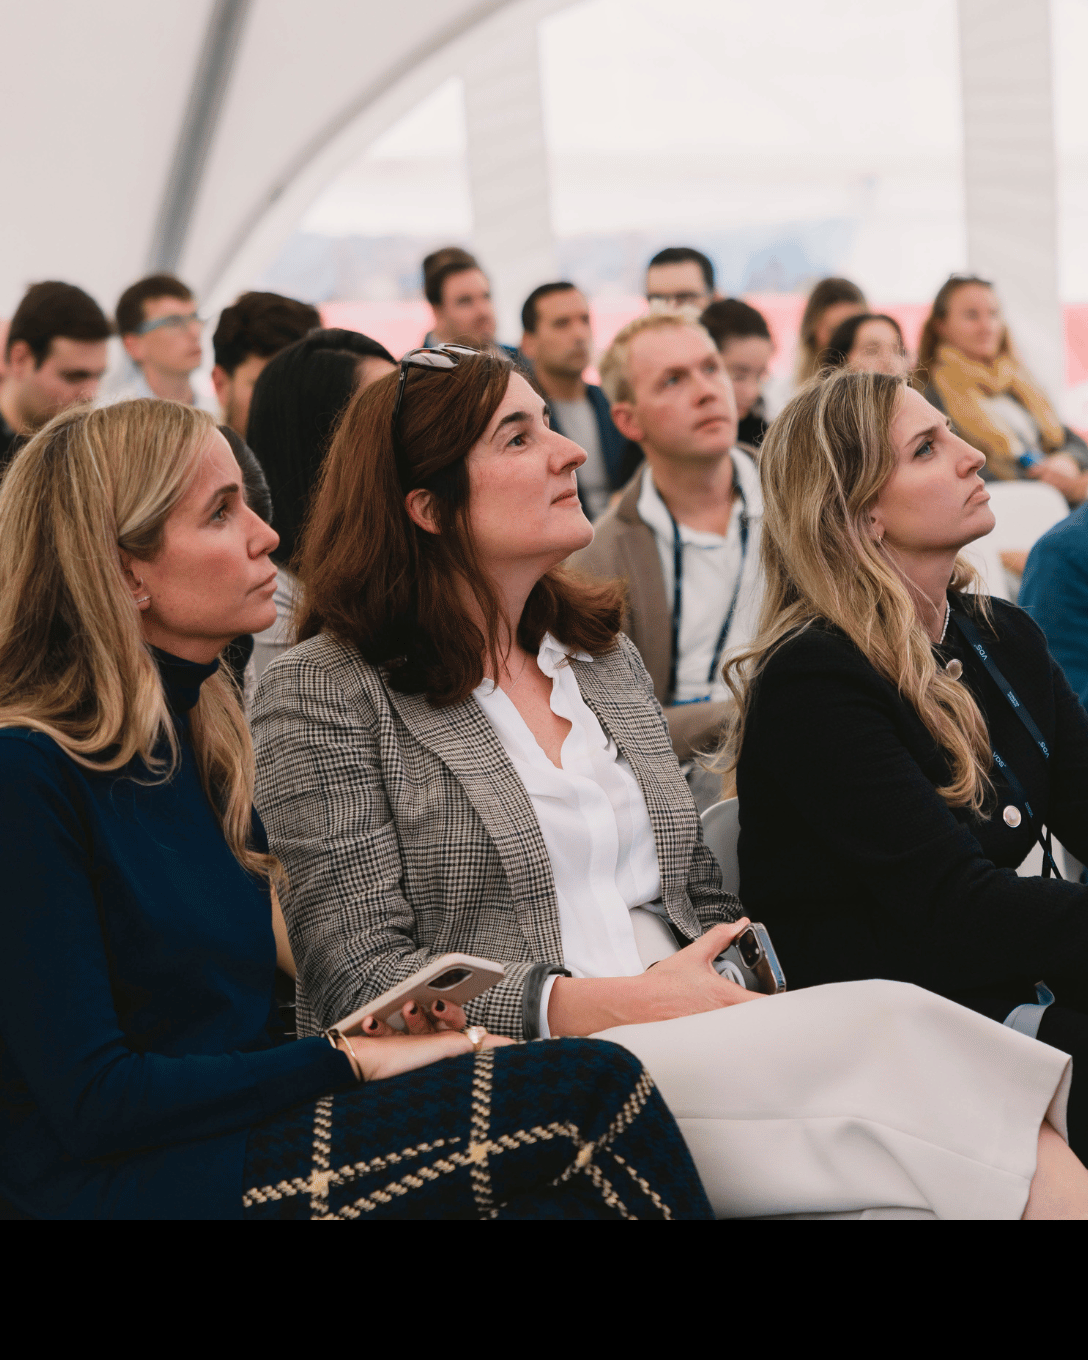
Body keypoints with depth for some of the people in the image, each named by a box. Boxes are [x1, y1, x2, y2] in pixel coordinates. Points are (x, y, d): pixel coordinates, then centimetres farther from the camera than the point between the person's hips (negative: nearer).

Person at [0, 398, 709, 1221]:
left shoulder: (198, 738, 16)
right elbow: (94, 1100, -15)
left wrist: (383, 1024, 0)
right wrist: (353, 1060, -12)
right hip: (121, 1184, -8)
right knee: (589, 1092, -22)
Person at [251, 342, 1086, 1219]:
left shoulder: (607, 659, 22)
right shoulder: (325, 694, 1)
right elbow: (359, 976, -8)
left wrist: (754, 1007, -1)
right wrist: (608, 1004, -17)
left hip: (687, 1048, 6)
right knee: (894, 1030, -29)